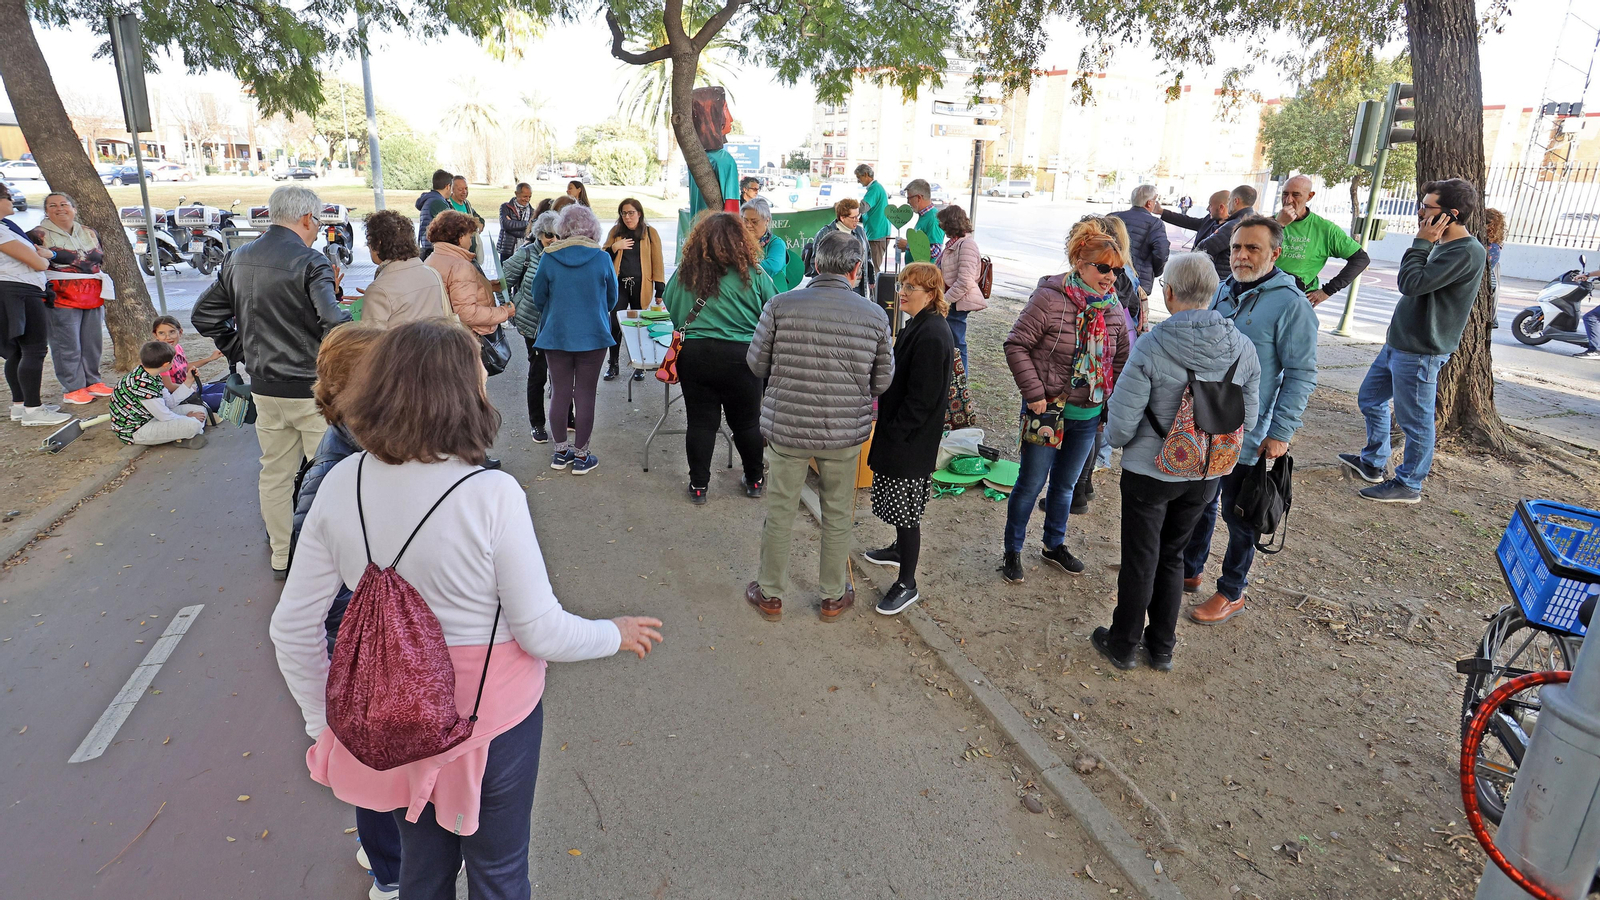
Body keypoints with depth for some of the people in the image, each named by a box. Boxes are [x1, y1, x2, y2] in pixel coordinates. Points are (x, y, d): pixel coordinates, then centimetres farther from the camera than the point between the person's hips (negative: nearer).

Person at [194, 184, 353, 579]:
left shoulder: (237, 260, 7)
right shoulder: (309, 262, -16)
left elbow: (204, 315, 14)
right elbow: (335, 324, -28)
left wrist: (240, 351, 18)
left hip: (264, 387, 7)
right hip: (312, 389, -7)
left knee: (275, 473, 16)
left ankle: (281, 557, 27)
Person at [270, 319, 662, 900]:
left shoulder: (340, 485, -12)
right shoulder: (491, 496, -27)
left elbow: (292, 627, -4)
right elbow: (542, 633, -19)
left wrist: (323, 722, 11)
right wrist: (617, 634, -1)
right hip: (492, 716, -4)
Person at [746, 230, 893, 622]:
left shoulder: (780, 306, -10)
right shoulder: (875, 315, -7)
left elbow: (756, 363, -1)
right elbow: (882, 381, -1)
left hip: (786, 426, 0)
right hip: (846, 431, 1)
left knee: (780, 513, 16)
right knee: (837, 517, 18)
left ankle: (770, 594, 32)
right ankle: (833, 597, 34)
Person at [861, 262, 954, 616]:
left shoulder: (932, 335, -22)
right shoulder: (917, 326, 9)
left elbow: (922, 398, -23)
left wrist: (893, 433, -17)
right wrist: (887, 430, 15)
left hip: (912, 441, -10)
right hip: (899, 435, 10)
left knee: (906, 510, 0)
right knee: (899, 506, 25)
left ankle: (907, 585, 12)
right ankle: (899, 550, 46)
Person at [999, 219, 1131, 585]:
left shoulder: (1113, 308, 2)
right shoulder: (1050, 298, -17)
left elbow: (1121, 358, 14)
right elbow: (1016, 345, -15)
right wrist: (1034, 394, -18)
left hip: (1088, 416, 5)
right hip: (1048, 410, -5)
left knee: (1065, 485, 20)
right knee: (1031, 484, 5)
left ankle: (1055, 545, 38)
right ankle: (1012, 550, 22)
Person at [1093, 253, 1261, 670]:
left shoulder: (1150, 348, -24)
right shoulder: (1242, 348, -9)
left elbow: (1120, 426, -21)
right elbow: (1248, 418, 1)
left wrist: (1116, 438, 2)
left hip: (1151, 472, -4)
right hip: (1207, 474, 4)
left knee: (1140, 560, 13)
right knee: (1172, 556, 22)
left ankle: (1123, 645, 30)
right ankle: (1162, 647, 35)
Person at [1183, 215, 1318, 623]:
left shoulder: (1290, 304, -14)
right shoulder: (1223, 290, 6)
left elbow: (1301, 375, -13)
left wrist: (1281, 432, -17)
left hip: (1248, 436, -6)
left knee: (1239, 515, 8)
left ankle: (1232, 592, 24)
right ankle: (1190, 570, 38)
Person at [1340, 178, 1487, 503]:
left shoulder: (1467, 253, -20)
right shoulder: (1443, 246, 12)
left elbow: (1412, 283, -27)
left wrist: (1422, 242, -17)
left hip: (1420, 352, -10)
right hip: (1398, 342, 10)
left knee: (1415, 421, 0)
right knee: (1370, 398, 20)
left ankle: (1408, 485, 13)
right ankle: (1373, 463, 34)